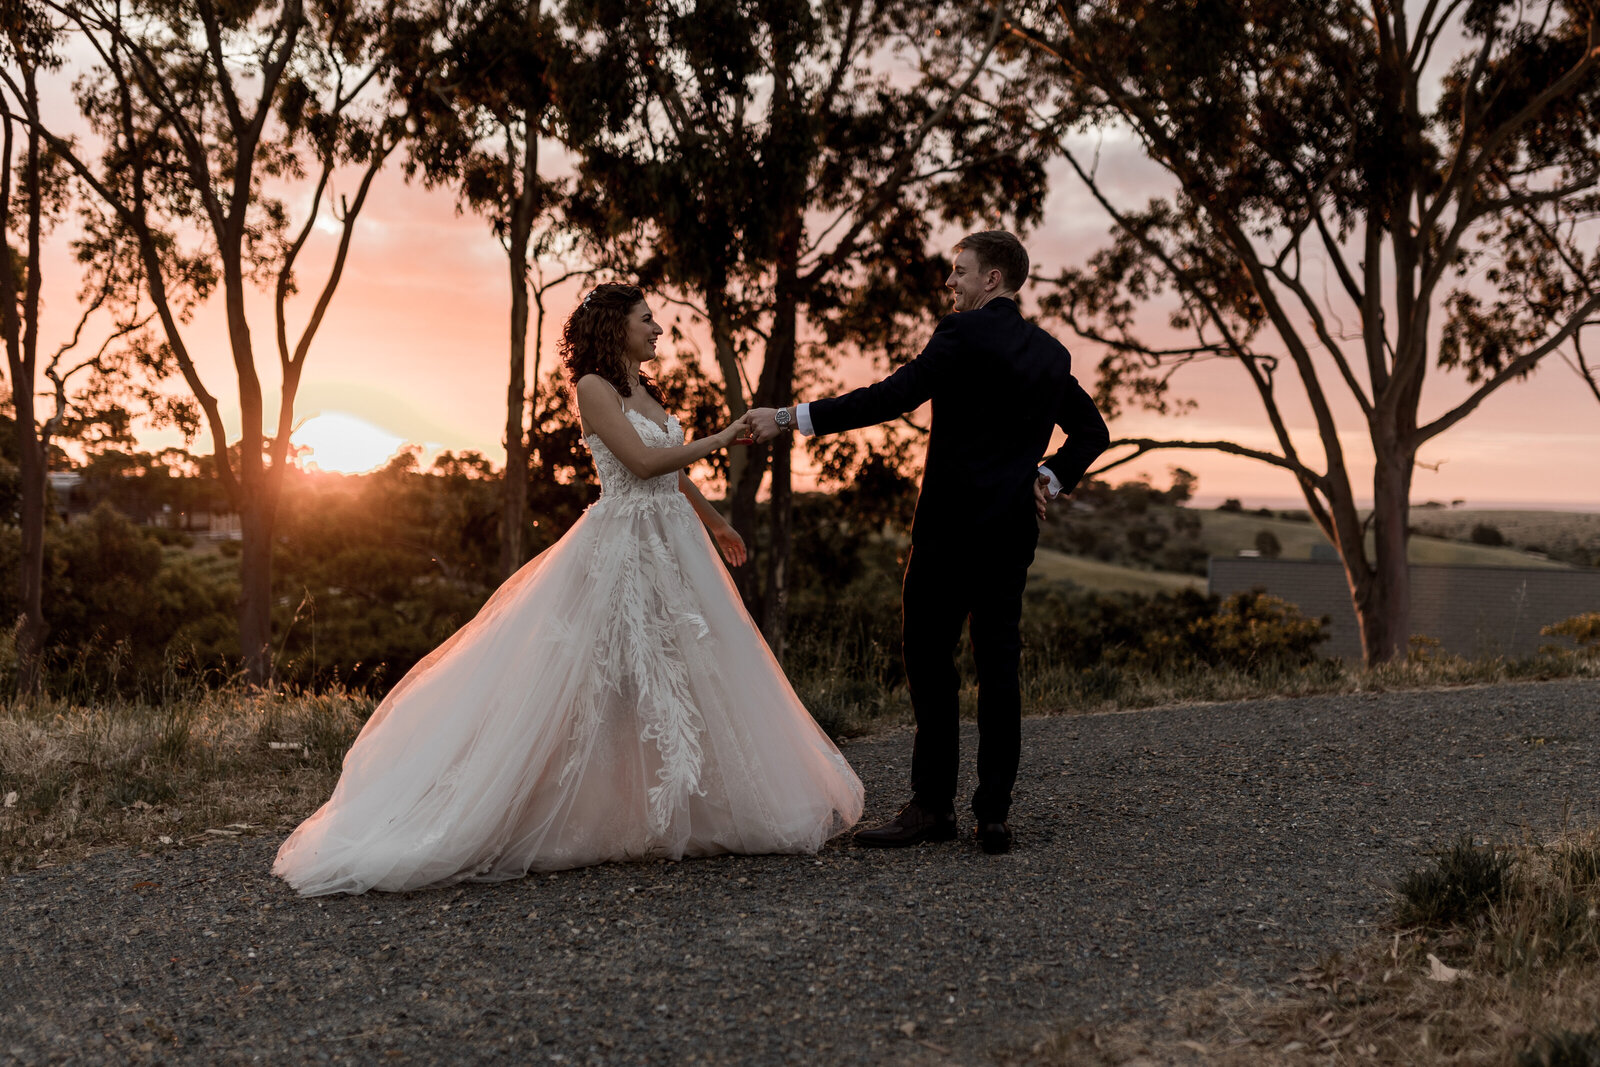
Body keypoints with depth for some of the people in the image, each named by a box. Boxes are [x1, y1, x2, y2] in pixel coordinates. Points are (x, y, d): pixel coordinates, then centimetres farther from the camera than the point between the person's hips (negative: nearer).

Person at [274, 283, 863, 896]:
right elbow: (644, 461, -18)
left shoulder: (645, 393, 16)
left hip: (673, 547, 9)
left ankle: (685, 809, 18)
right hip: (622, 548, -9)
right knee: (608, 683, -9)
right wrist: (721, 440, -10)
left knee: (690, 674, 9)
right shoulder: (593, 387, -8)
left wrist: (715, 524, 35)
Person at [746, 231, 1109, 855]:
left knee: (928, 658, 1)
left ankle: (932, 804, 4)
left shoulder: (964, 334, -9)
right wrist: (1050, 478, 17)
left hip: (952, 524, -7)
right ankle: (994, 814, 8)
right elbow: (1092, 433, 21)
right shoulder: (1052, 353, 14)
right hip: (1014, 529, 7)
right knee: (998, 667, 7)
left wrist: (791, 419, -16)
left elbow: (891, 398, -17)